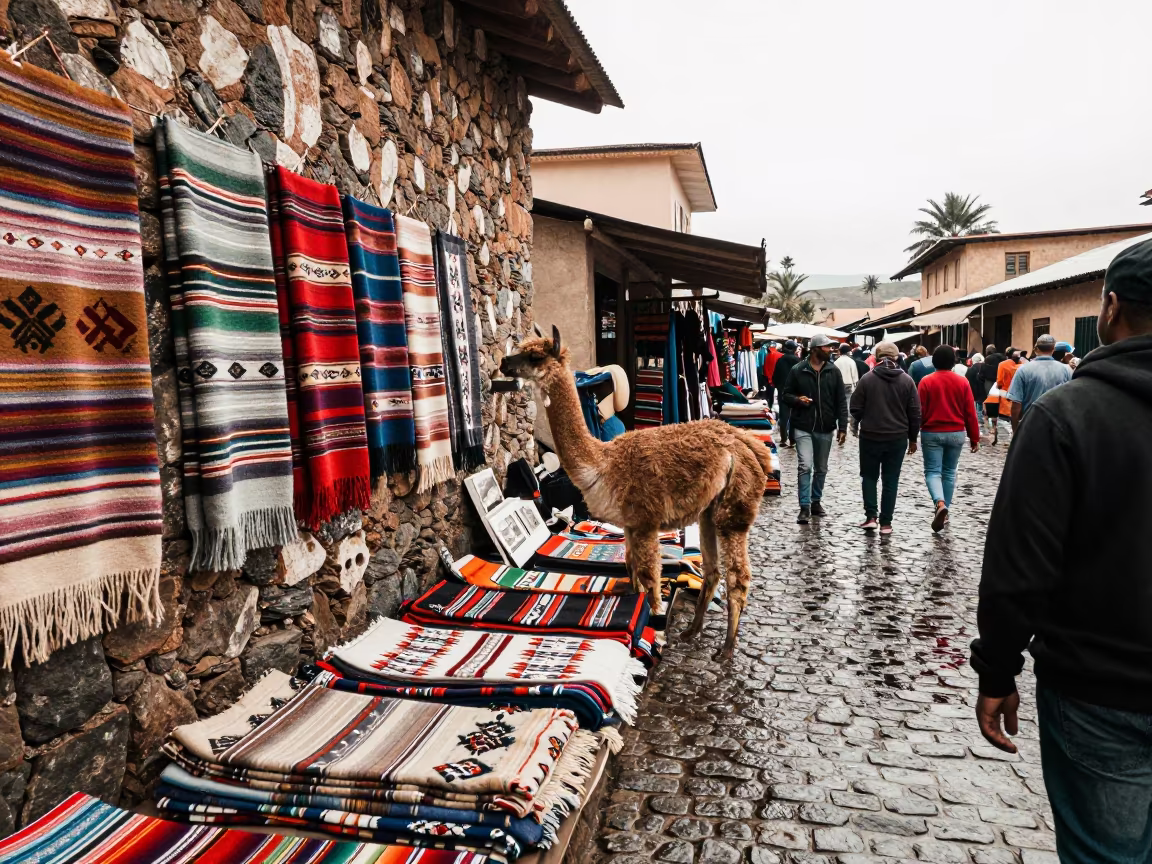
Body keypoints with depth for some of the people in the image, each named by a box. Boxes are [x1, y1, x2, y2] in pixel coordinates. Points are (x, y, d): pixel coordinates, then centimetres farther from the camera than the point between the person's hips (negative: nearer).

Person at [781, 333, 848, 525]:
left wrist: (843, 427, -1)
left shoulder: (833, 371, 4)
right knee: (805, 466, -11)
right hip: (803, 427, -3)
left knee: (821, 469, 13)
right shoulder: (798, 370, -3)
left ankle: (816, 501, 29)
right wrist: (797, 399, -18)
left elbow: (841, 402, 5)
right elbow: (785, 395, 5)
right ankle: (805, 506, -5)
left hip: (825, 429, 3)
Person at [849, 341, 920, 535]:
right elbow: (915, 413, 1)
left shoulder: (867, 379, -9)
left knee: (869, 476, 13)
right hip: (898, 438, 2)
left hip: (870, 436, -1)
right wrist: (912, 438, 11)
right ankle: (886, 522, 10)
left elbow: (855, 409, -6)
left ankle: (871, 516, 3)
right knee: (891, 480, 9)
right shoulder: (906, 380, -2)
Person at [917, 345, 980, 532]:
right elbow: (970, 413, 2)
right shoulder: (962, 382, 0)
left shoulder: (926, 381, -6)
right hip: (956, 433, 3)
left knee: (932, 471, 0)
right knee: (949, 472, 14)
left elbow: (920, 410, -7)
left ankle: (940, 504, -25)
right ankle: (945, 512, 20)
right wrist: (974, 438, 8)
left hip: (932, 433, -2)